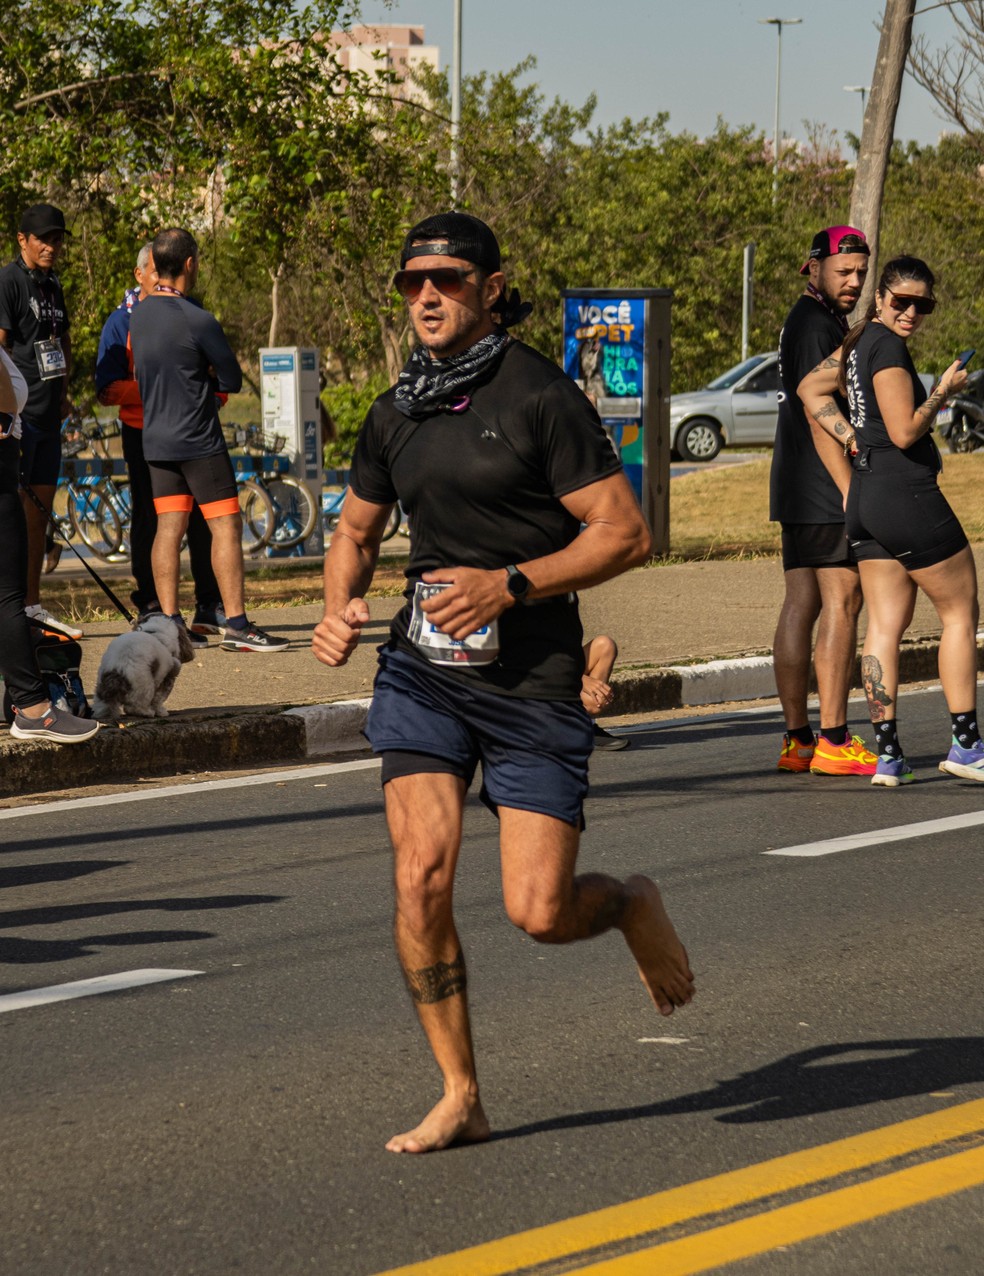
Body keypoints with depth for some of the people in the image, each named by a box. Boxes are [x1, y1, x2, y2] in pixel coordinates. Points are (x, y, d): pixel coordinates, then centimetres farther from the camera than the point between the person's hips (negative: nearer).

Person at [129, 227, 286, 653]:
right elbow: (232, 380, -8)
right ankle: (236, 625, -7)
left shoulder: (139, 314, 5)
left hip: (155, 439, 7)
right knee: (226, 525, -4)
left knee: (168, 527, 7)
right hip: (199, 441, -7)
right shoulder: (197, 319, -16)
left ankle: (169, 622, 5)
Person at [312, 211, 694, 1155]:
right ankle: (459, 1099, 2)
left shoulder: (542, 398, -8)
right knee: (421, 876, -11)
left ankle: (632, 907, 29)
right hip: (421, 673, 4)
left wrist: (510, 585, -20)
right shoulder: (395, 414, 10)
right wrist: (339, 609, 4)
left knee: (539, 912, -8)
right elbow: (356, 530, 24)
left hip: (533, 682, -4)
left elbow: (624, 534, -10)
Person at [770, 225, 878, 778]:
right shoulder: (815, 325, -12)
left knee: (801, 606, 6)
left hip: (798, 490, 10)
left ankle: (797, 739, 6)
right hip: (826, 487, -10)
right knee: (842, 603, -10)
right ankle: (834, 742, -12)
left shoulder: (812, 321, 21)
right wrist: (851, 491, -21)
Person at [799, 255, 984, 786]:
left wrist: (852, 438, 15)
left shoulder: (861, 342, 13)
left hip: (865, 497, 9)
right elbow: (905, 432, -20)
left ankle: (887, 755, 2)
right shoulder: (887, 347, -15)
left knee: (884, 625, 5)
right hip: (908, 495, -9)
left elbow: (812, 387, 24)